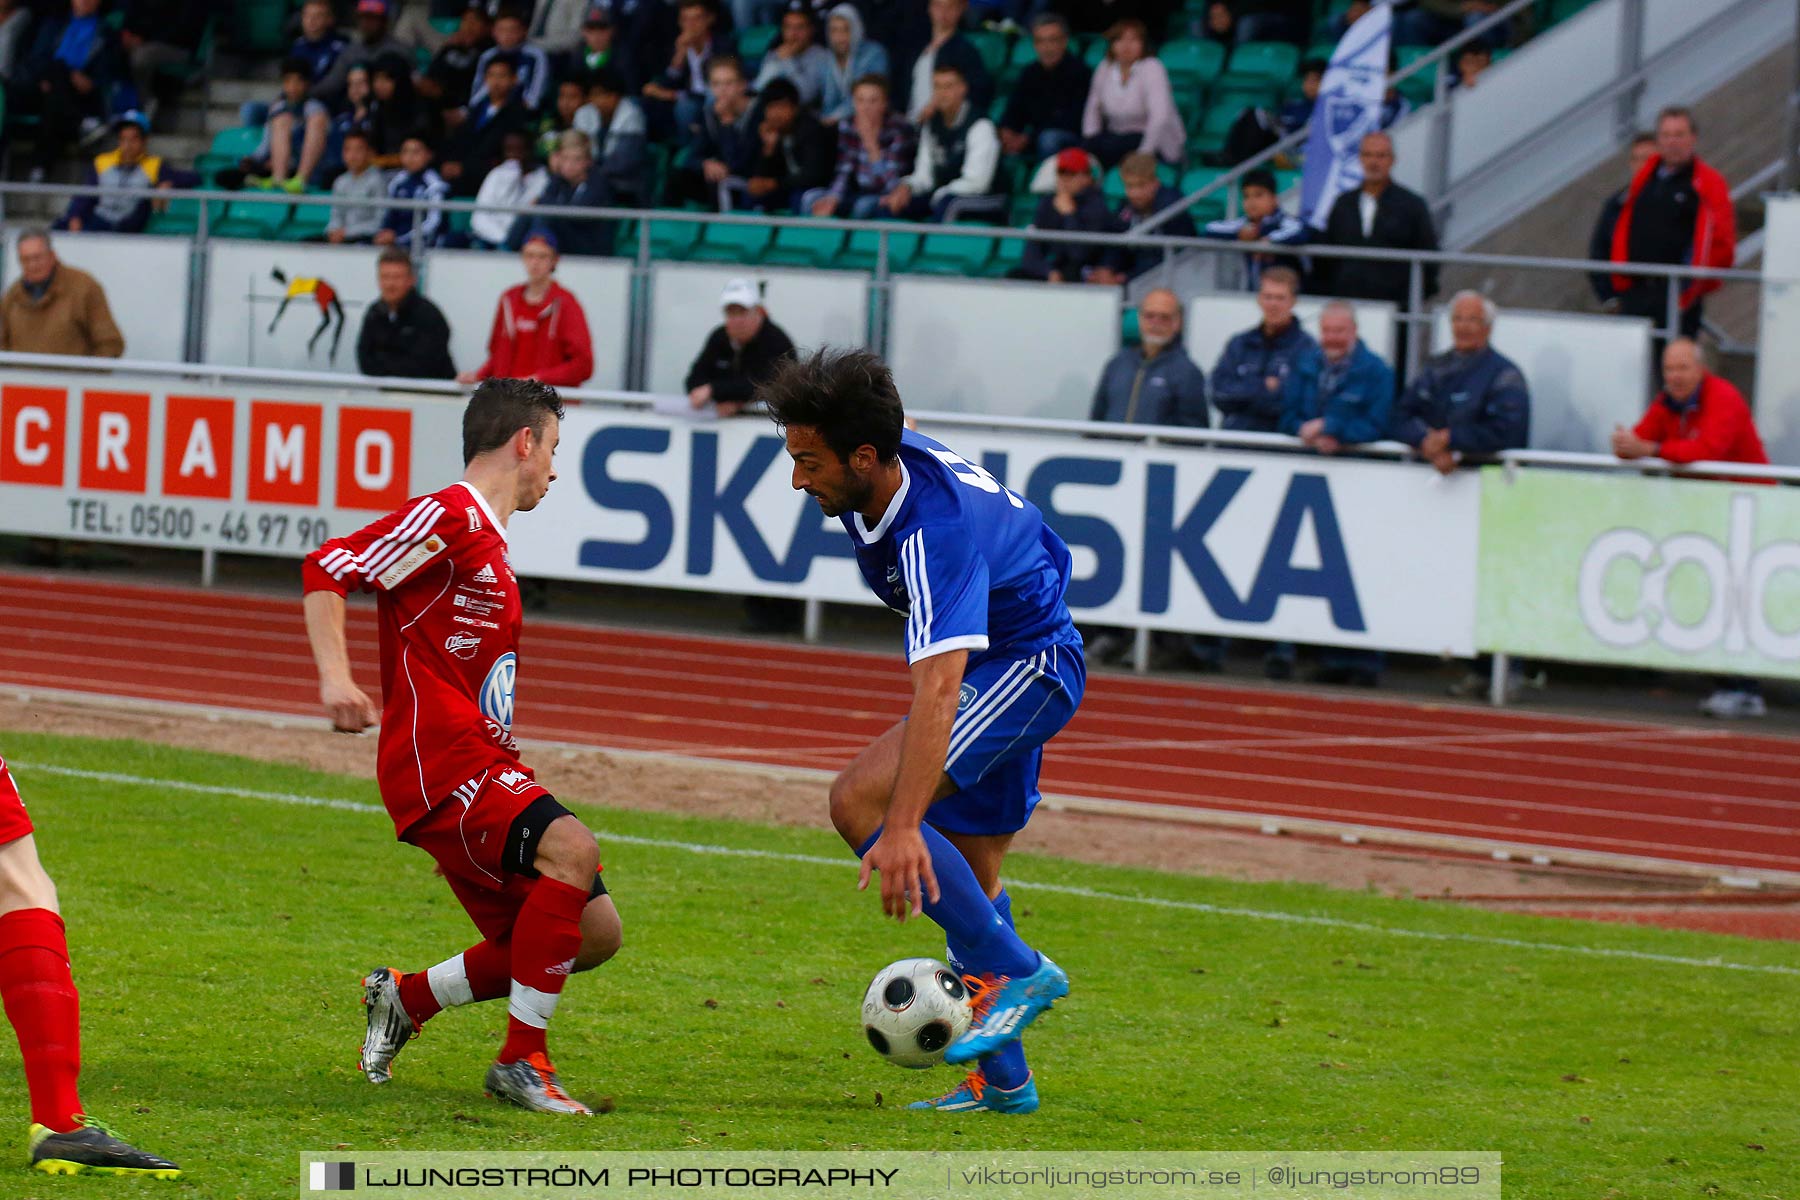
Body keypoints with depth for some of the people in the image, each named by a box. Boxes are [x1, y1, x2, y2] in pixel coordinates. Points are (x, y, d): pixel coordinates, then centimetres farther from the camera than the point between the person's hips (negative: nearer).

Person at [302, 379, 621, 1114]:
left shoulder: (487, 544, 24)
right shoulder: (448, 519, -6)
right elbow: (327, 570, -14)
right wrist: (335, 676, -27)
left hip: (484, 772, 10)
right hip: (438, 767, -10)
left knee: (594, 931, 3)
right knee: (572, 850, -29)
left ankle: (405, 999, 16)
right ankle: (522, 1062, -22)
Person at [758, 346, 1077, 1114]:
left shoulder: (938, 531, -35)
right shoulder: (892, 456, -10)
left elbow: (938, 688, -44)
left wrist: (904, 827, -52)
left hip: (1026, 667, -10)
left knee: (860, 800, -24)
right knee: (965, 882, 12)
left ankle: (1013, 971, -18)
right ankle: (1002, 1079, 19)